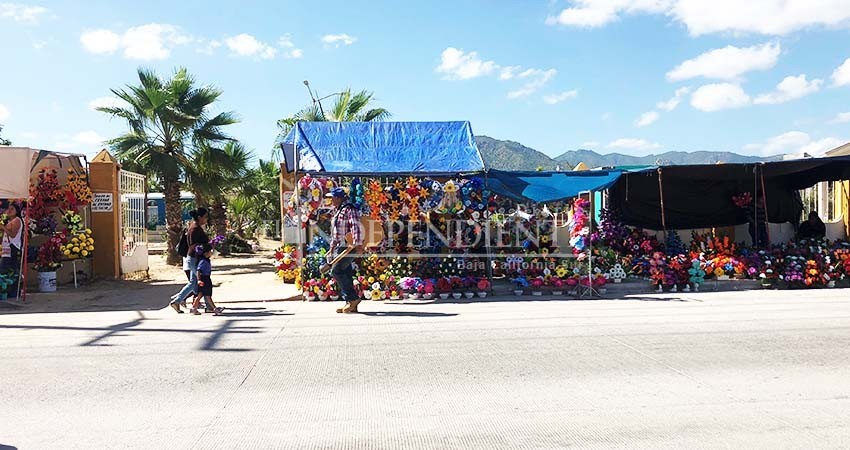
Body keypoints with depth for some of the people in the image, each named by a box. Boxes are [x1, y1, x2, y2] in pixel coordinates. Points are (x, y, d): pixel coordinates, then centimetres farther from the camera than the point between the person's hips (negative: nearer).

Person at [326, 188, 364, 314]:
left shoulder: (349, 210, -10)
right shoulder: (337, 211, 20)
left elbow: (356, 227, -22)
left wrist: (358, 243, -30)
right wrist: (332, 247, 25)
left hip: (348, 247, -10)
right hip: (340, 247, 10)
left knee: (336, 271, -14)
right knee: (346, 274, 8)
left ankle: (353, 298, -9)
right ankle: (350, 304, 11)